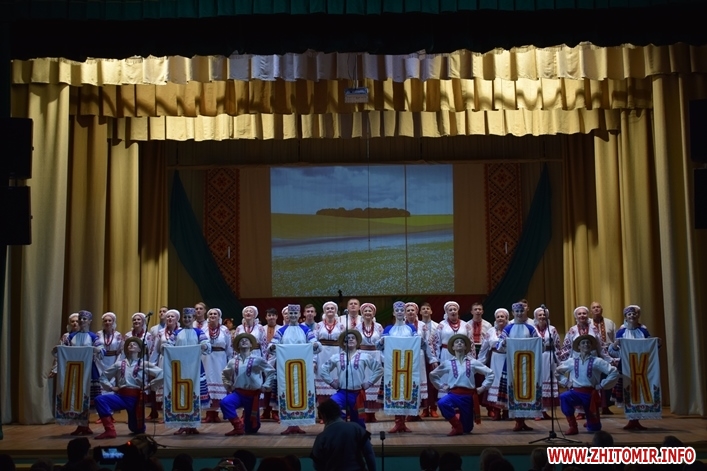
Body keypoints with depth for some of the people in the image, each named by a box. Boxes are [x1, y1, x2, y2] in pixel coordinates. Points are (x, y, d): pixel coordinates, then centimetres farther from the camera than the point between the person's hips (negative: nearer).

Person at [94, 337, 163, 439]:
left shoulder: (144, 364, 4)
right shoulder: (119, 364, 12)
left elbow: (161, 374, -4)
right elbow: (103, 376, 20)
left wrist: (149, 385, -6)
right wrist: (111, 387, 6)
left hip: (136, 397, -2)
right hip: (120, 396, 2)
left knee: (137, 429, 3)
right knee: (99, 399, -25)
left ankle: (138, 422, 41)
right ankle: (110, 430, -23)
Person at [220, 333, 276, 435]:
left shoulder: (258, 359, -5)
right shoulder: (233, 361, 4)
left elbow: (271, 371, 2)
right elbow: (224, 374, 21)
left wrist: (266, 386, -3)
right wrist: (228, 386, 9)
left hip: (253, 394, -2)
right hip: (238, 393, 2)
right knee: (225, 403, -31)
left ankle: (248, 428, 44)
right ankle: (239, 427, -20)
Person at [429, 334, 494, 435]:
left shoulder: (473, 362, 5)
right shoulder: (447, 363, 6)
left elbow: (490, 373, 11)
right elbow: (432, 375, 16)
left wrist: (483, 387, 4)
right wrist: (442, 387, 7)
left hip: (469, 395, 1)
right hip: (454, 394, -1)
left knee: (467, 429, 6)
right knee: (442, 403, -37)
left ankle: (461, 425, 46)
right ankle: (457, 426, -13)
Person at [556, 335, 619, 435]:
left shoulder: (597, 361, -4)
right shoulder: (571, 361, 4)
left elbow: (614, 372, -8)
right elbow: (558, 371, 18)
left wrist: (601, 385, -8)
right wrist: (566, 382, 4)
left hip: (590, 394, -1)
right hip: (576, 392, 1)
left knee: (594, 428, 8)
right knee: (563, 397, -35)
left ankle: (591, 423, 49)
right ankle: (573, 426, -21)